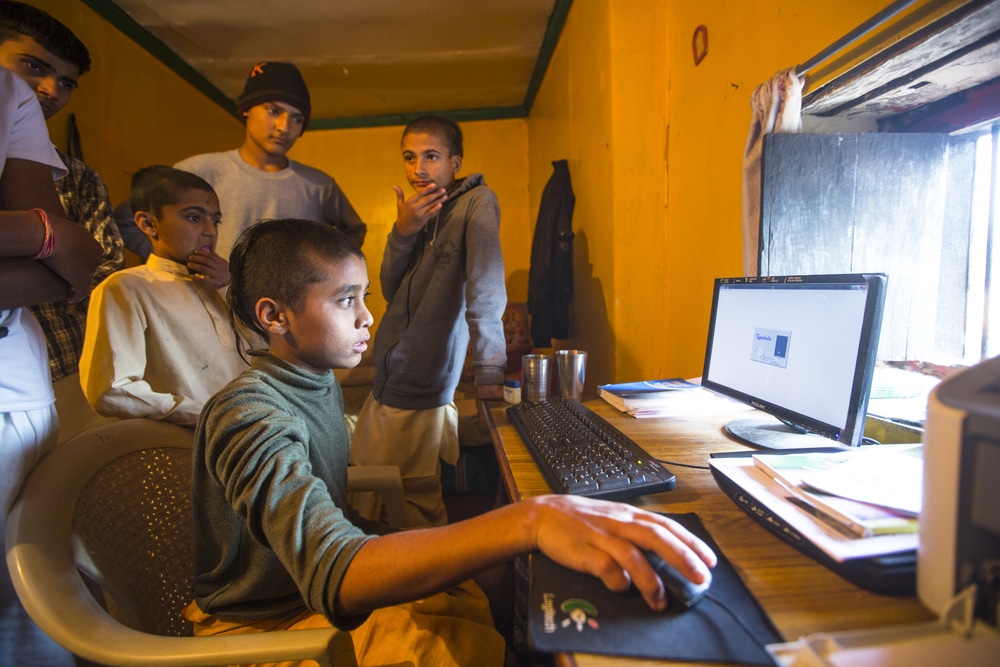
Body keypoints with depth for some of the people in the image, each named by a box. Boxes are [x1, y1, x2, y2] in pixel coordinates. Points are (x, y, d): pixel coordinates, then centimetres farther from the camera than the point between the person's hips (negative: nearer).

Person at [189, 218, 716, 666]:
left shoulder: (320, 381, 1)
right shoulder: (249, 415, -30)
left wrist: (390, 540, -6)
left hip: (317, 594, 7)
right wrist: (528, 521, -56)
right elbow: (334, 578, -44)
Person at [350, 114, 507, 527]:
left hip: (421, 389, -8)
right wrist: (403, 232, -10)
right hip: (386, 381, 9)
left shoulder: (476, 202, -11)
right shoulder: (419, 212, 12)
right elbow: (391, 292, 5)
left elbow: (486, 292, -24)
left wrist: (488, 370, -32)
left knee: (414, 505, 4)